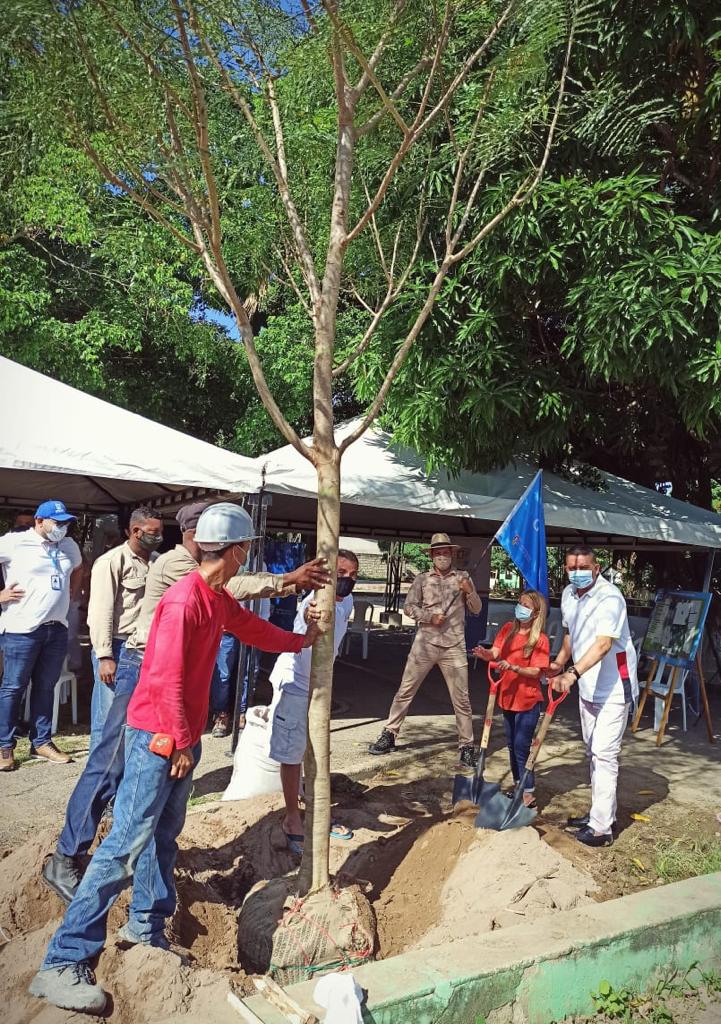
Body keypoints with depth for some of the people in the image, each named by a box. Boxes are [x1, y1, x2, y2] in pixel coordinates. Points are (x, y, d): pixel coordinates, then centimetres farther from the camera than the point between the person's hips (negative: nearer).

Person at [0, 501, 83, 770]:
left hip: (57, 629, 6)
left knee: (46, 687, 12)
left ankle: (42, 742, 22)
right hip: (22, 629, -5)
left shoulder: (69, 546, 11)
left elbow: (77, 569, 31)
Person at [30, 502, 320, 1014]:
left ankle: (147, 927, 34)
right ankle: (63, 962, 1)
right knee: (125, 844, -7)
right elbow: (167, 678, -23)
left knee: (164, 836, 19)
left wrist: (301, 640, 34)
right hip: (158, 736, -9)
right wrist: (180, 742, -16)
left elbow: (254, 628, 26)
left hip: (184, 736, 9)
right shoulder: (183, 599, -22)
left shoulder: (221, 600, 7)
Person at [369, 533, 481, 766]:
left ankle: (466, 746, 15)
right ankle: (389, 735, 16)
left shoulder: (463, 578, 6)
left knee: (461, 698, 3)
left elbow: (476, 610, 4)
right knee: (405, 691, 5)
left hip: (454, 647, 0)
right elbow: (409, 606, 2)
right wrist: (429, 617, -14)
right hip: (425, 644, 0)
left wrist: (470, 592, -15)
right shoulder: (422, 579, 6)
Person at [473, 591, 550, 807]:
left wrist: (514, 668, -31)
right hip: (508, 696, 6)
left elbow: (536, 671, -16)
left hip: (528, 700, -6)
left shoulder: (540, 639, -13)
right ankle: (518, 786, 30)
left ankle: (528, 794, 7)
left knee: (521, 747, -4)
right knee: (512, 745, 16)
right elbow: (495, 653, -6)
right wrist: (485, 654, -28)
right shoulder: (508, 629, 2)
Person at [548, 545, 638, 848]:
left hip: (613, 687, -8)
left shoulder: (610, 598, -24)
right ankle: (602, 812, 31)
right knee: (593, 752, 17)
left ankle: (601, 828, -1)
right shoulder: (568, 595, 2)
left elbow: (603, 644, -37)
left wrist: (573, 674, -47)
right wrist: (559, 663, 6)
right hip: (588, 686, 9)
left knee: (604, 754, -8)